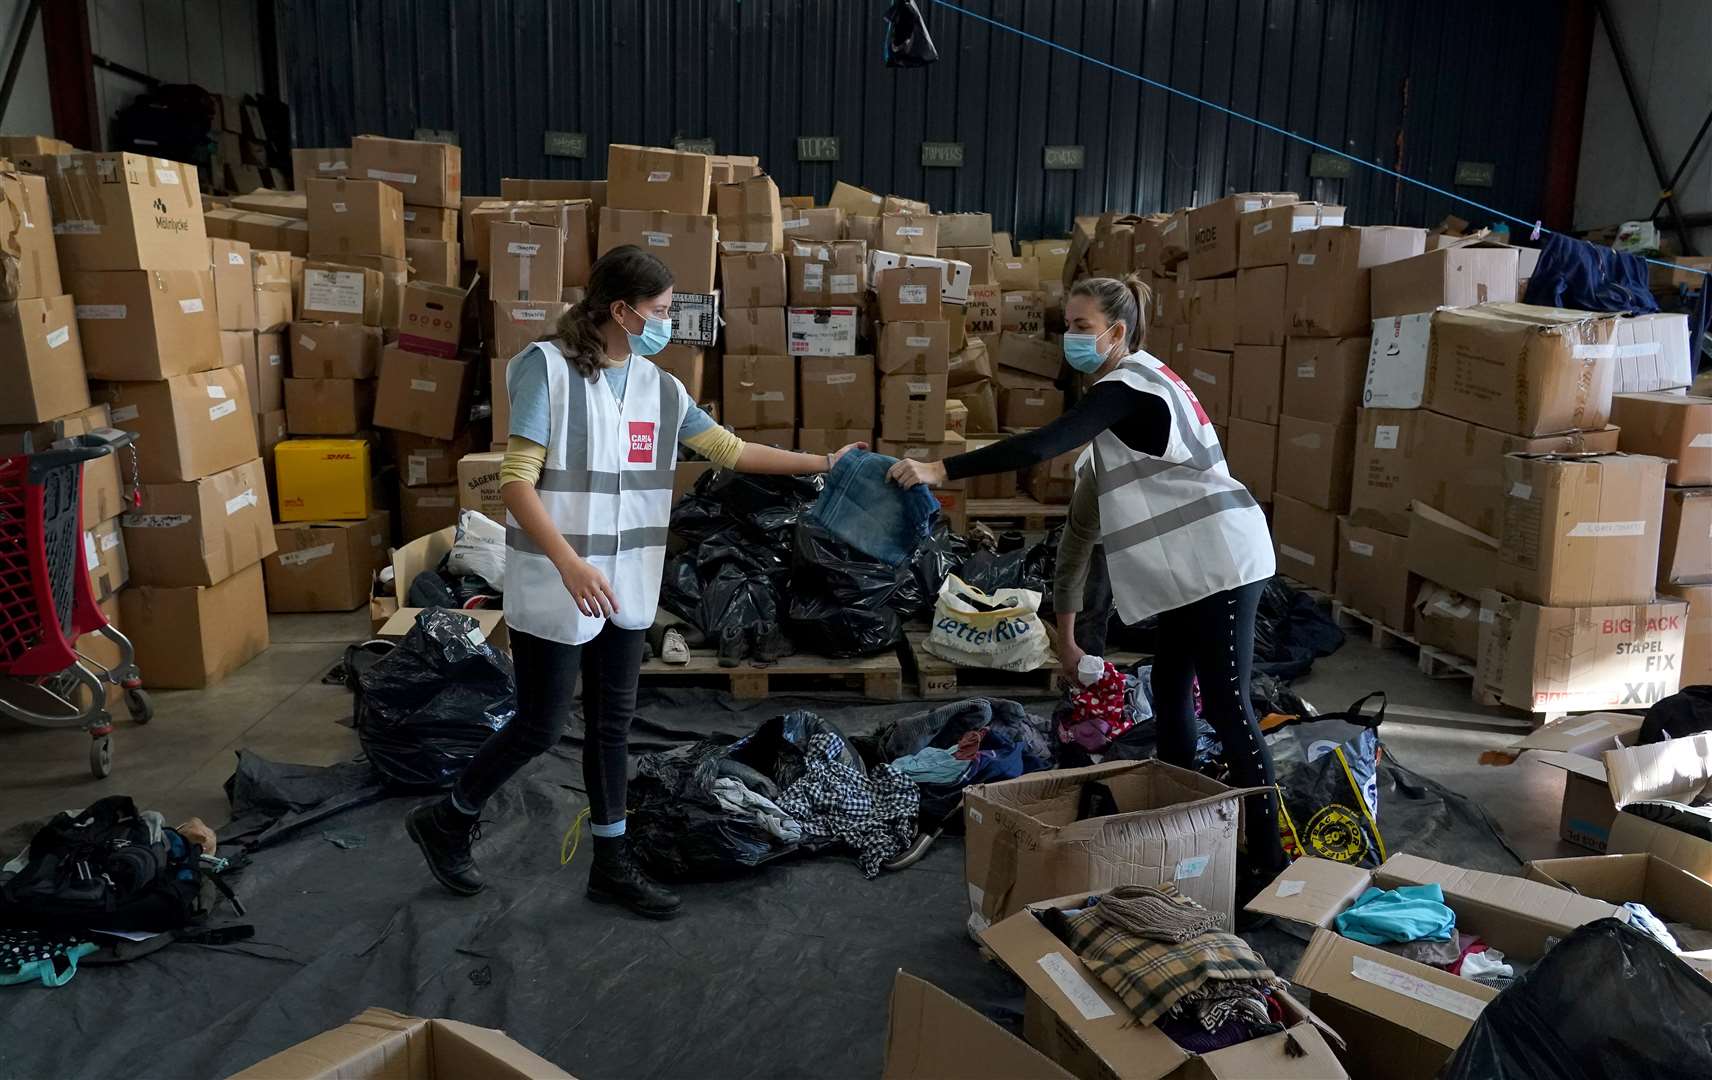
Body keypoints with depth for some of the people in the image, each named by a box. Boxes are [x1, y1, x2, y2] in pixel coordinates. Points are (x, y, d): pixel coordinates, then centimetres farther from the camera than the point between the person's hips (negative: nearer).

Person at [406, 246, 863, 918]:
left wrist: (822, 463, 13)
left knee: (613, 725, 13)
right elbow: (516, 483, -17)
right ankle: (446, 821, 28)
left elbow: (731, 450, 15)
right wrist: (570, 564, -28)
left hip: (626, 585, 6)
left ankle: (611, 863, 26)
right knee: (541, 726, 3)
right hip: (555, 586, -6)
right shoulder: (547, 367, -13)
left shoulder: (660, 388, 6)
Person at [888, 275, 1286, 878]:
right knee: (1170, 689, 15)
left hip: (1220, 560, -10)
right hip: (1194, 567, 10)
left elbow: (1041, 446, -31)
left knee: (1225, 704, -5)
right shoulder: (1135, 383, 16)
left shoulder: (1126, 388, -15)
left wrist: (940, 470, -32)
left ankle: (1269, 857, 4)